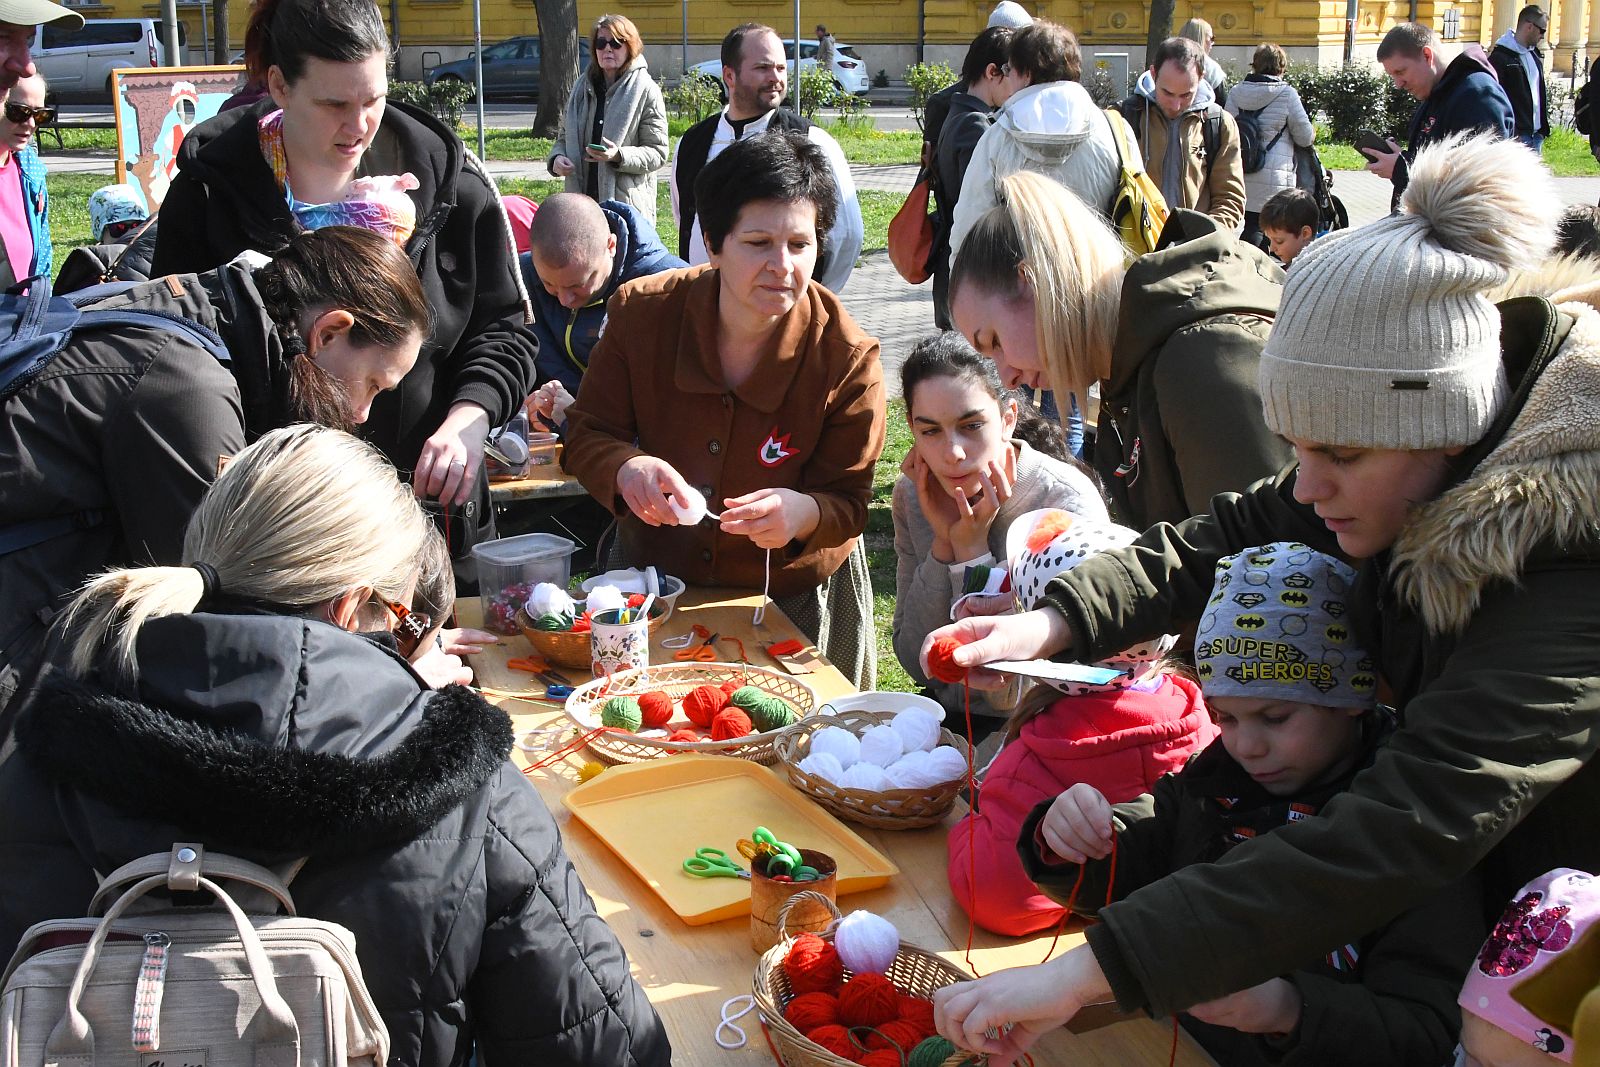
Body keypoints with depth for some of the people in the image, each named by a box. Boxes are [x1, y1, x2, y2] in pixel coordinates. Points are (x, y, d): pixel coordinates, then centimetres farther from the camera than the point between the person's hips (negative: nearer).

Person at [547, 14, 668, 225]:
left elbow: (658, 154, -4)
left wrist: (618, 156, -20)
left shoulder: (646, 91, -3)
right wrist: (557, 157, 1)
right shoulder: (582, 87, 13)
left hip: (628, 206, -4)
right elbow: (565, 137, 23)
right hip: (582, 201, 5)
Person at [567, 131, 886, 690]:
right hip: (654, 576, 2)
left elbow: (848, 503, -15)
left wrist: (804, 513, -40)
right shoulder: (640, 312, -16)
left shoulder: (848, 357, -21)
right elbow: (586, 433, -9)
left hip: (793, 598, -1)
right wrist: (625, 468, -33)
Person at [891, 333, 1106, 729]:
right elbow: (917, 665, -3)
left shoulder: (1068, 503, -17)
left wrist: (973, 550, -19)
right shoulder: (912, 495, -2)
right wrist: (943, 544, -14)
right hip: (945, 718, 5)